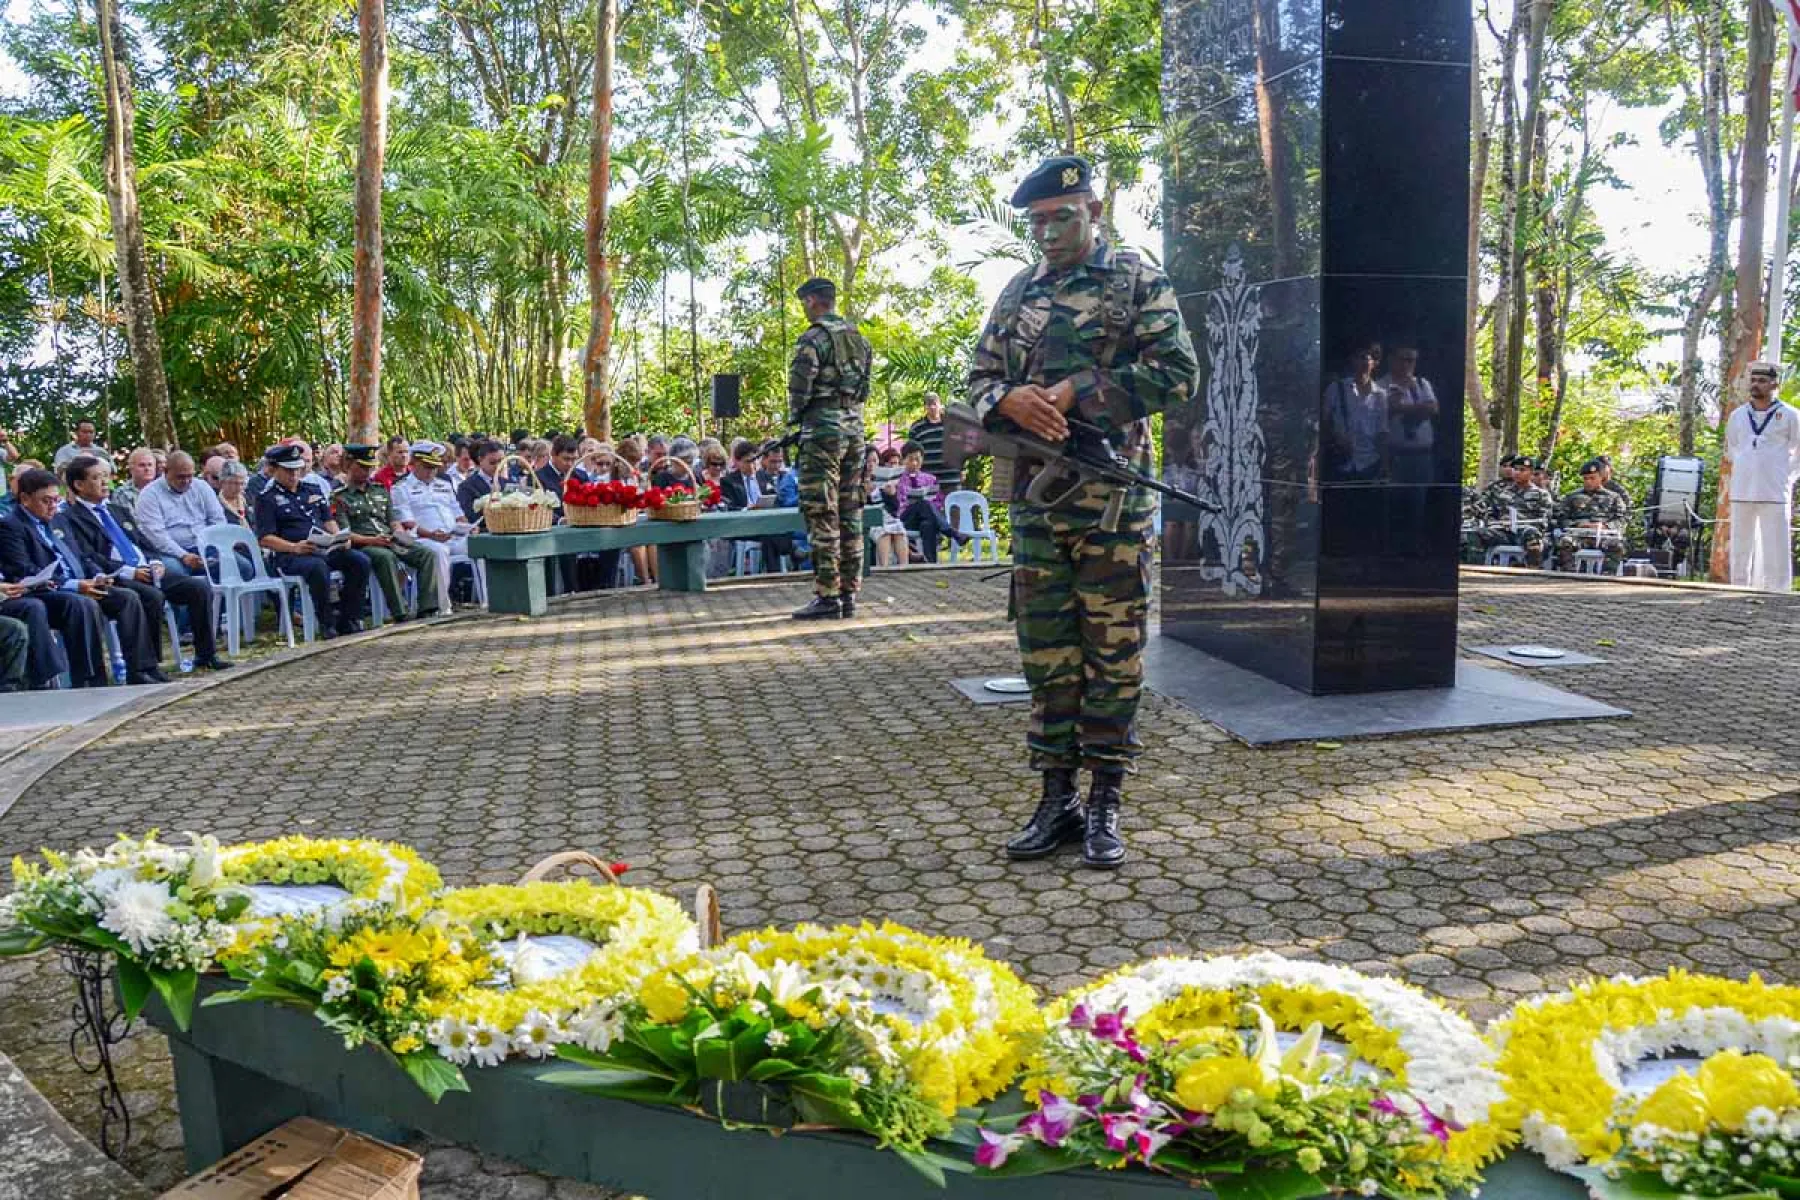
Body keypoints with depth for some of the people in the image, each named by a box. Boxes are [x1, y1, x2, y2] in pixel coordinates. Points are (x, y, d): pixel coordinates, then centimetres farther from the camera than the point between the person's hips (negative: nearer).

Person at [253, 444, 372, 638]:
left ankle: (347, 619, -14)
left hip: (325, 548, 6)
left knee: (360, 560, -21)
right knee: (318, 567, -39)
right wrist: (295, 547, -20)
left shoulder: (312, 490, 24)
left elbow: (328, 520, 26)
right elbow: (265, 539, -4)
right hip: (289, 556, -6)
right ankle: (327, 623, -24)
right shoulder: (266, 498, 5)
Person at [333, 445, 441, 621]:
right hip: (362, 546, -6)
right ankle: (400, 616, -42)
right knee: (386, 557, -39)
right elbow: (344, 534, -5)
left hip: (391, 541, 6)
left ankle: (427, 612, -27)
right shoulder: (339, 497, 5)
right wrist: (371, 540, -19)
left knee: (428, 555, -19)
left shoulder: (380, 490, 25)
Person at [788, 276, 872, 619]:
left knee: (822, 514, -5)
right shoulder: (859, 338, 14)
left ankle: (827, 595, -6)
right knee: (850, 512, 9)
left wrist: (795, 417, 4)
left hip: (823, 428, -7)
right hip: (855, 427, 8)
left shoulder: (813, 338, -10)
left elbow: (799, 387, -14)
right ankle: (849, 594, 12)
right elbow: (865, 384, 14)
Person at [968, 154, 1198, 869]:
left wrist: (1077, 392, -13)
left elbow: (1176, 371, -6)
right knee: (1046, 652, 7)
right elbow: (980, 374, 15)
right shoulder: (1018, 292, 17)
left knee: (1113, 649, 1)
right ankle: (1056, 798, 17)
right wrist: (1010, 400, -9)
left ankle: (1105, 802, 10)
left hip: (1113, 494, -4)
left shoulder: (1137, 281, 3)